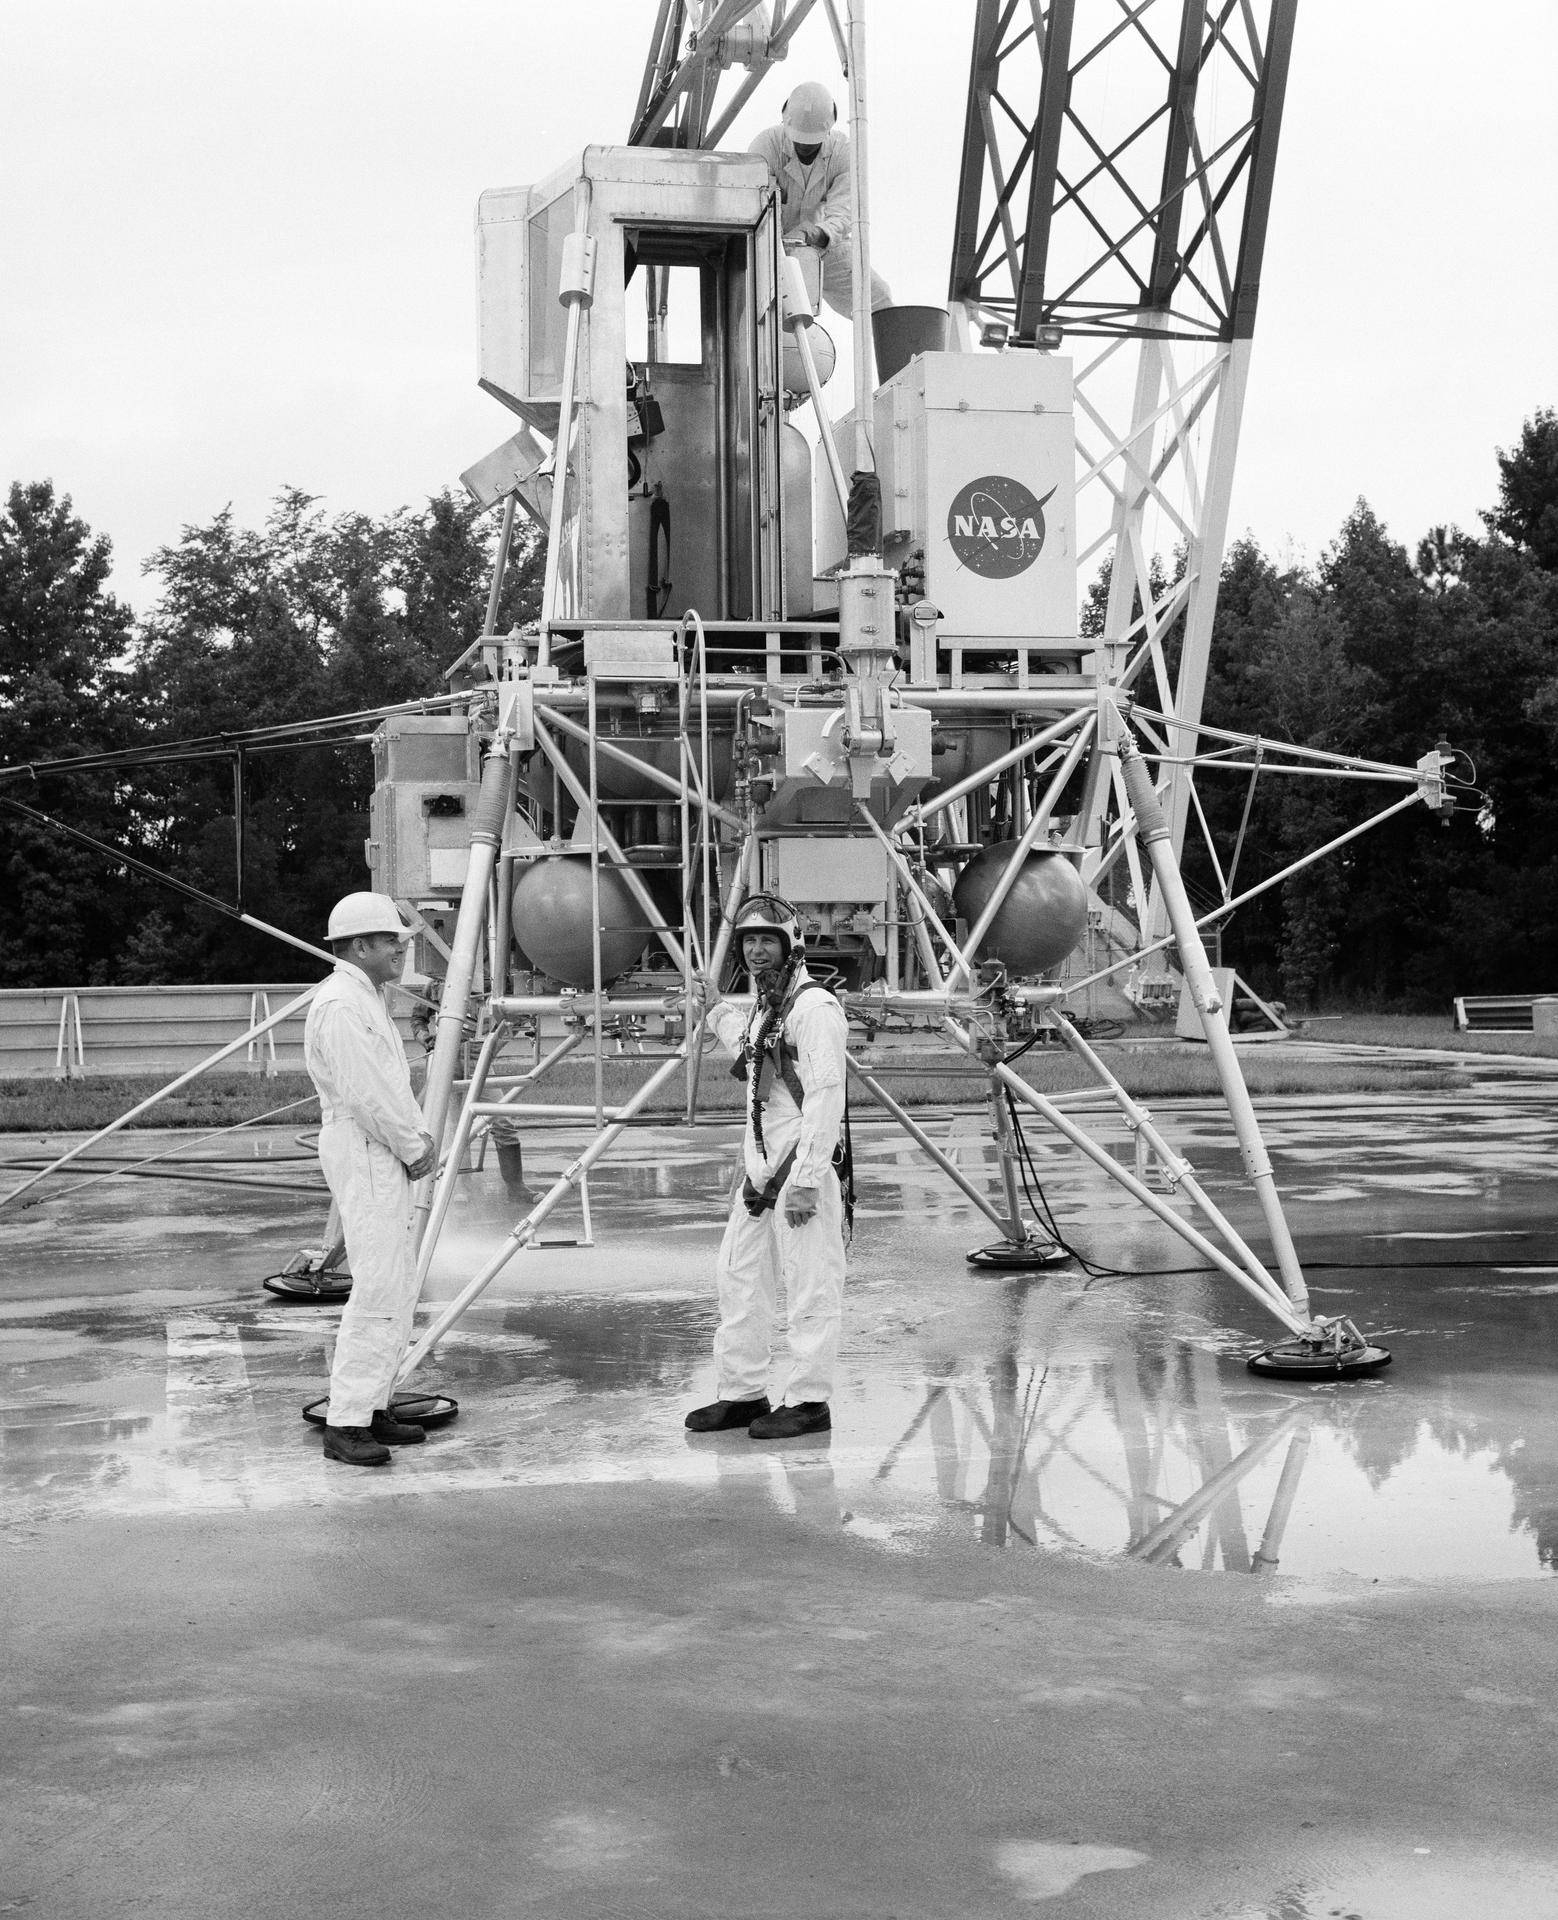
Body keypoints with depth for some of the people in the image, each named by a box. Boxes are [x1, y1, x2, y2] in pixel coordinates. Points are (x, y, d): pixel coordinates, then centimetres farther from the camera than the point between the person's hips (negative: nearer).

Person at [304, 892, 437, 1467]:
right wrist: (413, 1148, -12)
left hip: (388, 1155, 11)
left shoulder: (368, 1000, 18)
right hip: (360, 1150, -11)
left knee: (399, 1284, 13)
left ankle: (373, 1408, 19)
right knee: (378, 1285, -14)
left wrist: (421, 1137, 6)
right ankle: (346, 1424, -13)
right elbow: (364, 1094, -21)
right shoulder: (340, 1004, -16)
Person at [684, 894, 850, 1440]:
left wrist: (806, 1180, -23)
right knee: (741, 1280, 14)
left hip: (802, 1172, -10)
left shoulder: (815, 1008, -14)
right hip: (759, 1170, 10)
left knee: (809, 1287, -3)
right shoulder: (763, 1006, 15)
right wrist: (717, 1013, 36)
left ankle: (808, 1401, 4)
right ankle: (741, 1392, 23)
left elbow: (824, 1098, -20)